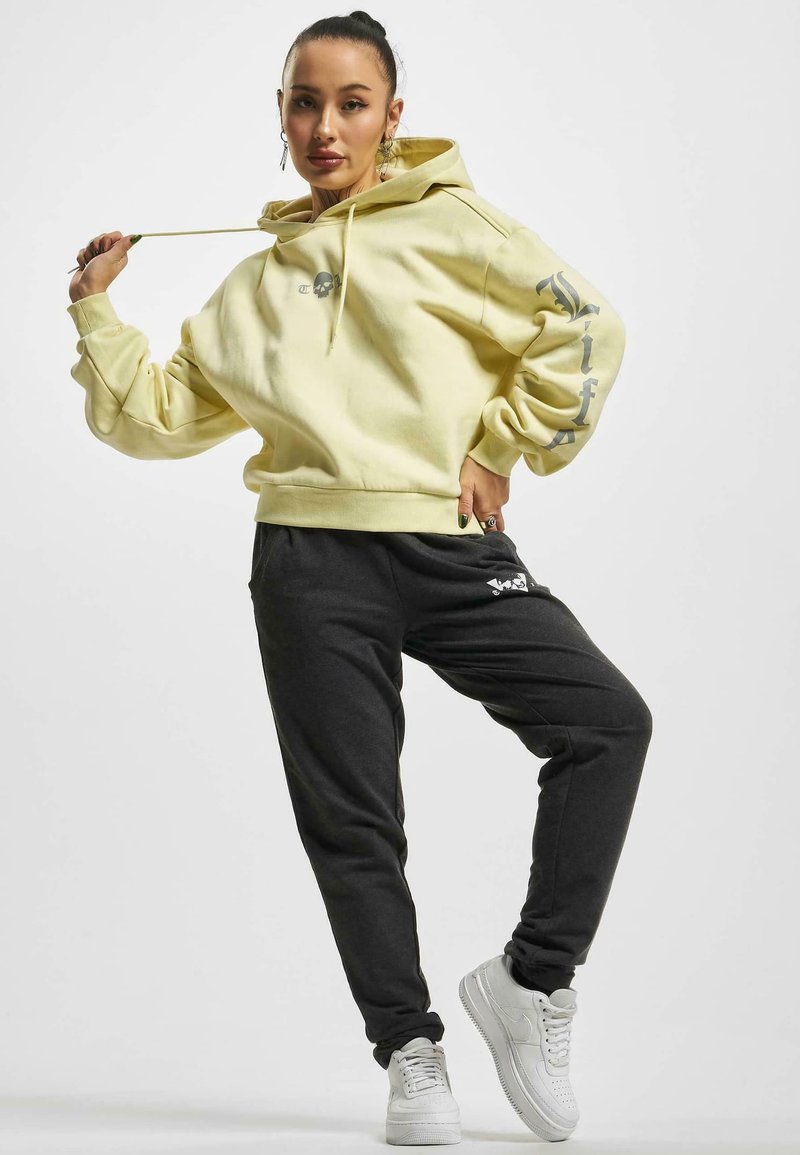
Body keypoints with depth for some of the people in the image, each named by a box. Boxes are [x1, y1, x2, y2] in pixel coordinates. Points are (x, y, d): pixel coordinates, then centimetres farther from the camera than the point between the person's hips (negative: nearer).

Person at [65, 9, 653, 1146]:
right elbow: (159, 415, 20)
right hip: (314, 562, 2)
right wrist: (96, 309, 12)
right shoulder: (255, 287, 18)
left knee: (609, 720, -19)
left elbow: (585, 330, 0)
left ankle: (533, 977, -5)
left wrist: (498, 453, -2)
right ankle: (410, 1053, 15)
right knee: (352, 819, 1)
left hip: (452, 549, -2)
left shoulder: (447, 222, 7)